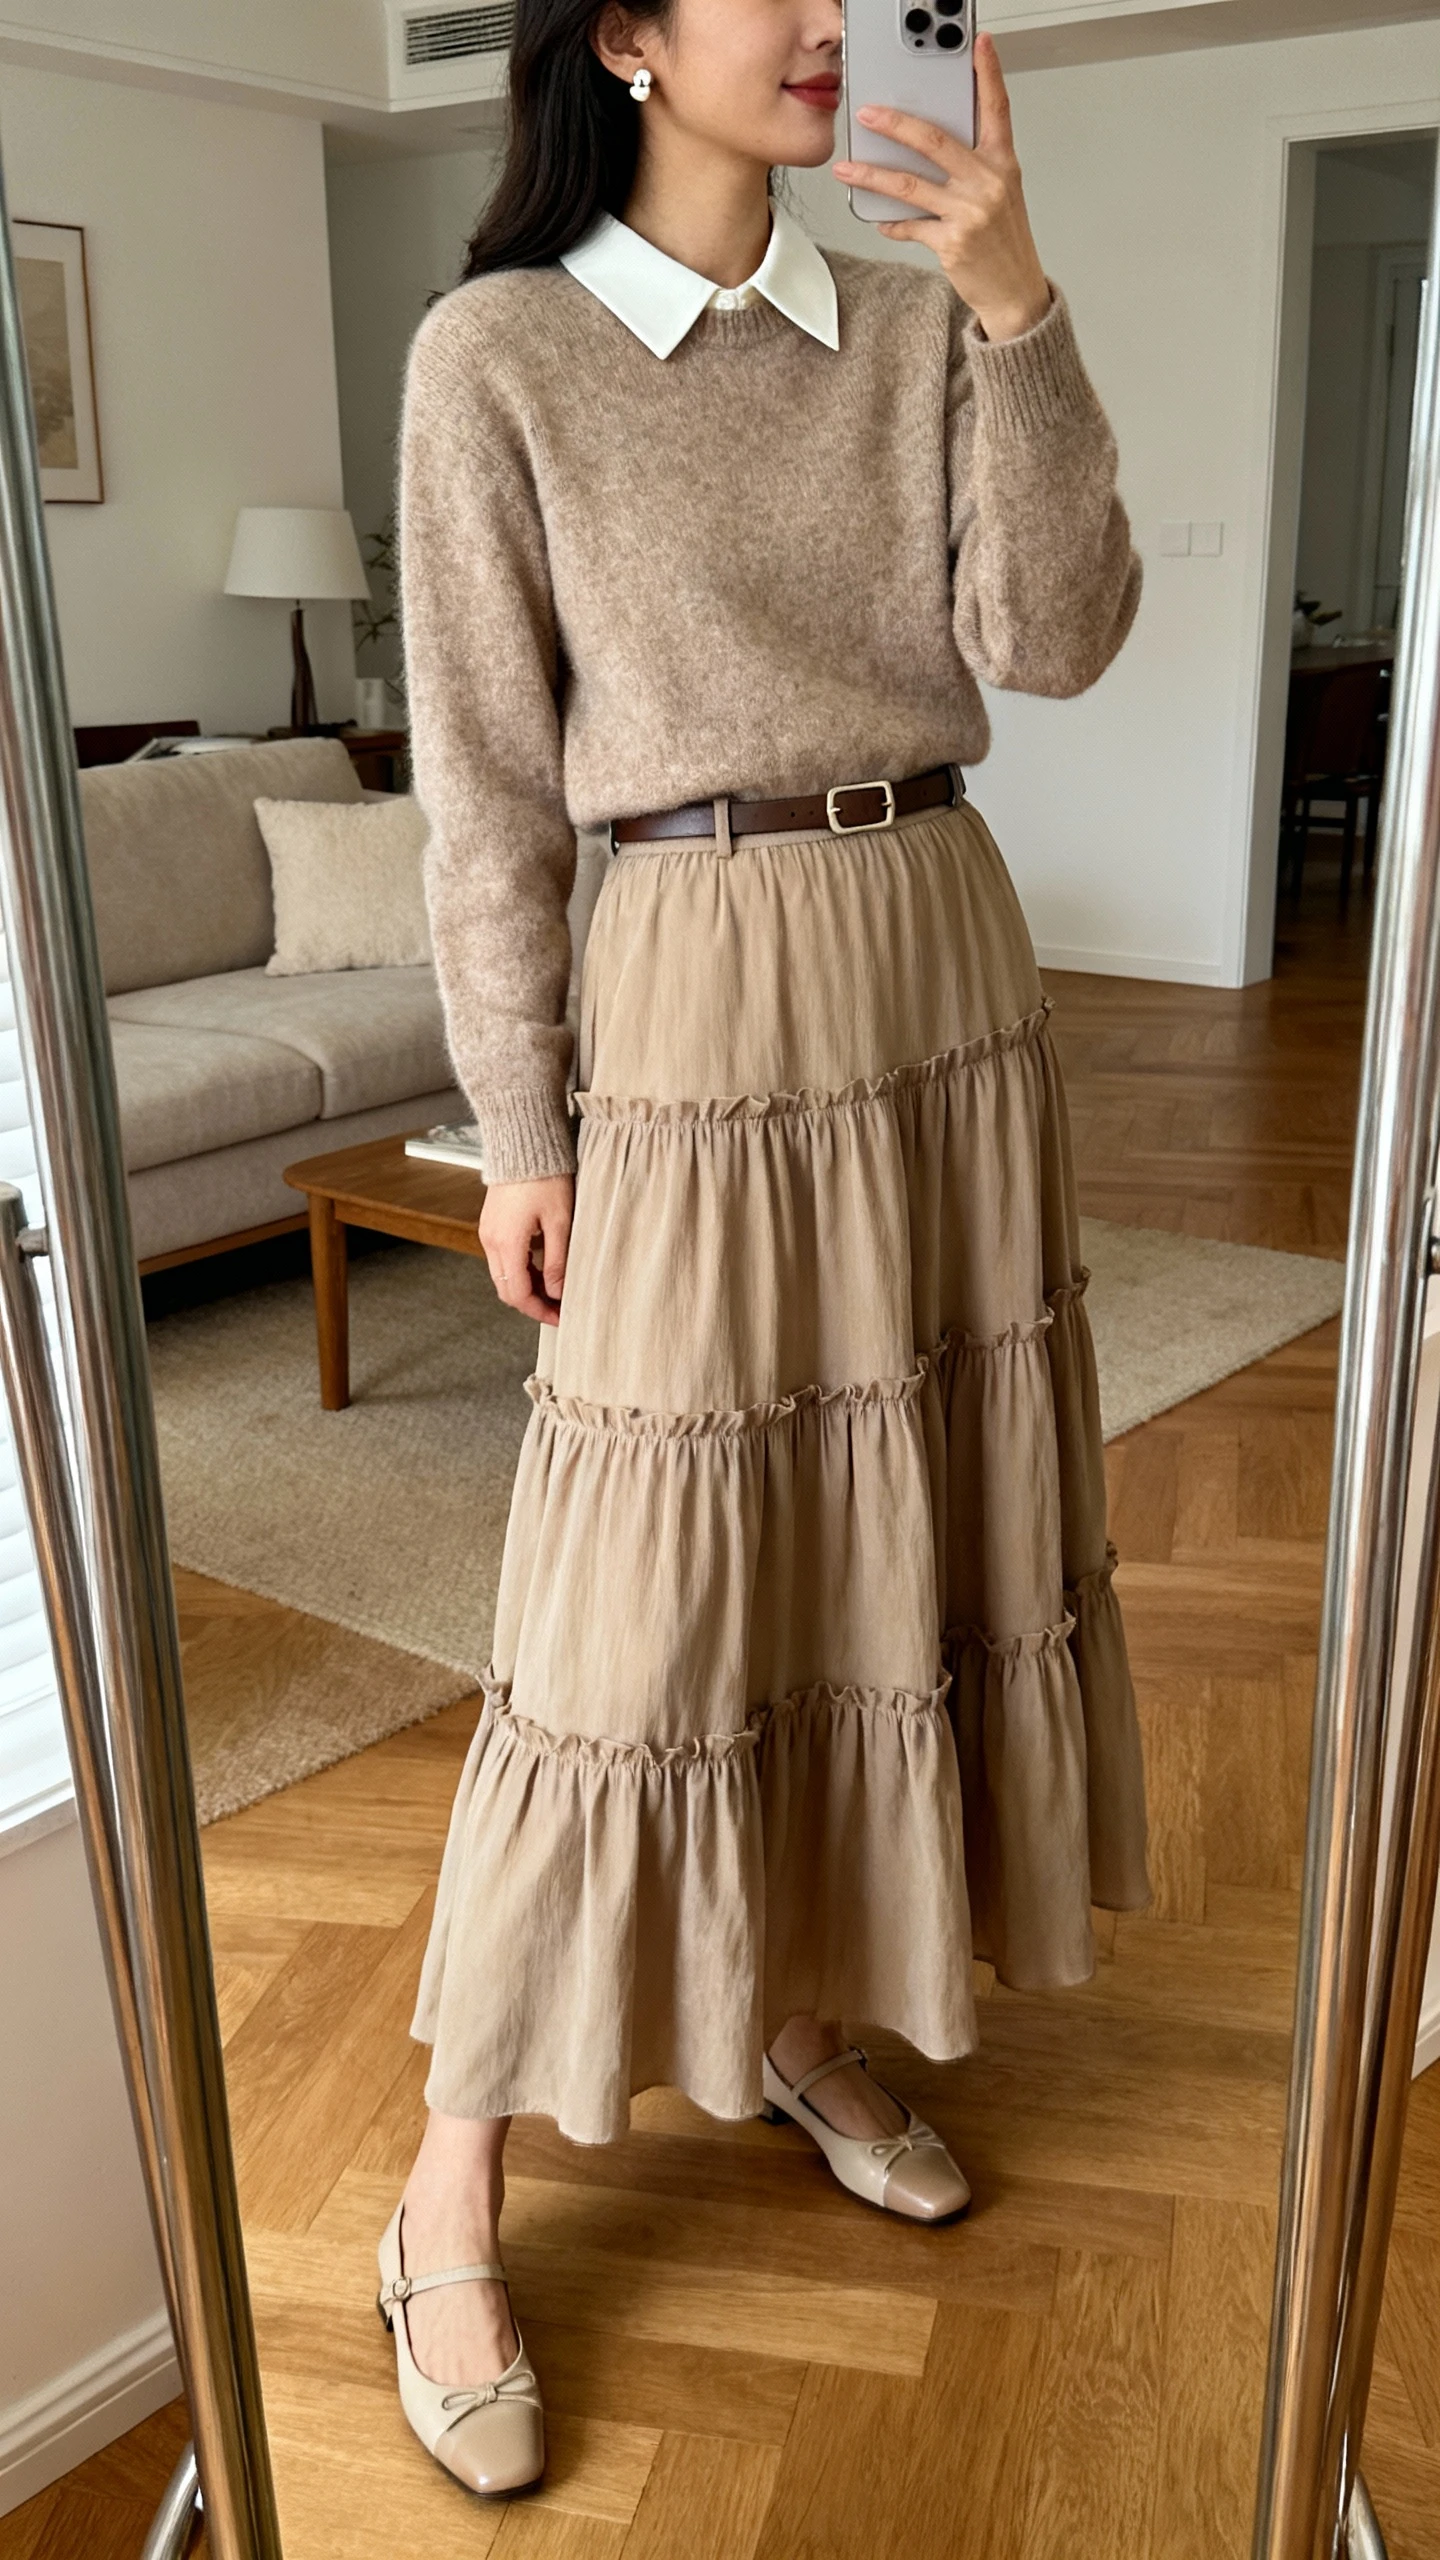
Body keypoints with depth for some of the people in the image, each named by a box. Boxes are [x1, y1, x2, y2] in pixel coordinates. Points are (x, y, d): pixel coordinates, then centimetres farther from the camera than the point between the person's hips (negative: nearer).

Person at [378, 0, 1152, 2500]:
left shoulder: (916, 322, 9)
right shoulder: (497, 354, -4)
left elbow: (1054, 636, -4)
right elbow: (486, 791, -6)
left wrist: (1015, 302, -13)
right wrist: (519, 1126, -7)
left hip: (948, 974, 6)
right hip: (702, 1001, -5)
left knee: (905, 1522, 12)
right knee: (641, 1597, -4)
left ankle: (800, 2015, 34)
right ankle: (449, 2194, 14)